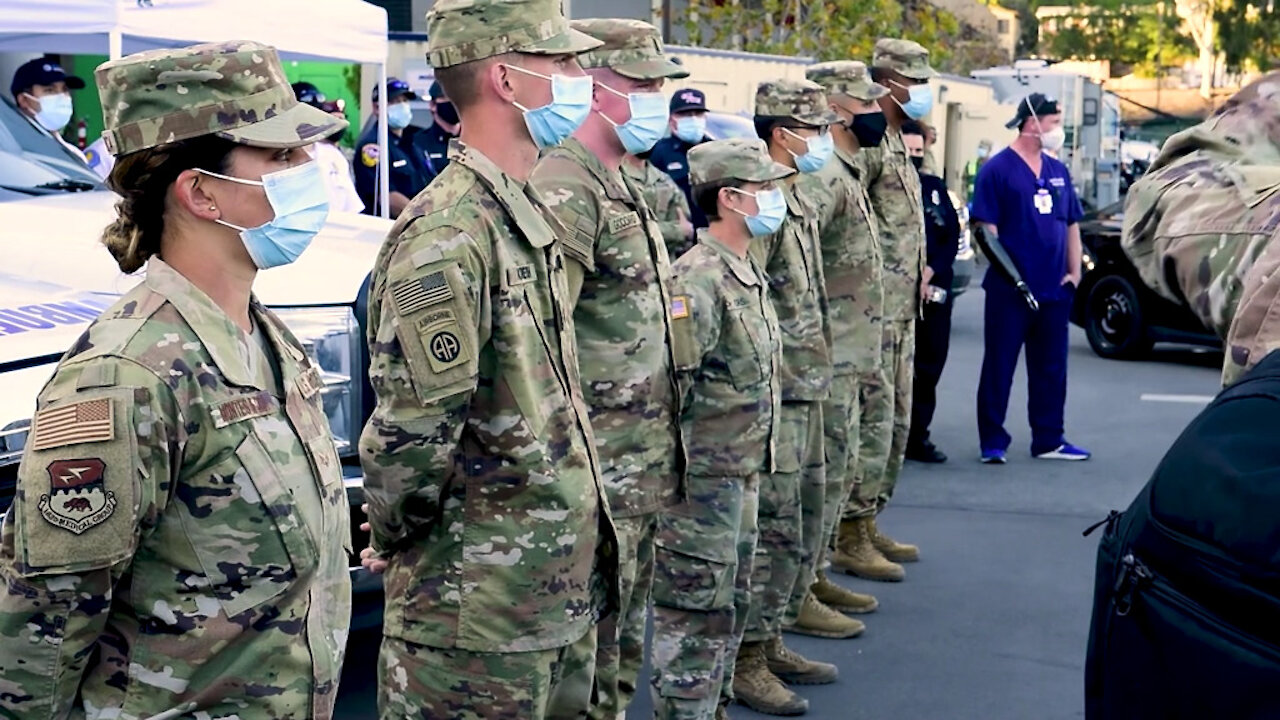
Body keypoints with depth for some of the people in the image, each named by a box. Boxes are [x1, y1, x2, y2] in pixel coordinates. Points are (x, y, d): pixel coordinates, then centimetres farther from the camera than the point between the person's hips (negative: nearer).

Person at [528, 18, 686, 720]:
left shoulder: (620, 185, 15)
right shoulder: (564, 188, -17)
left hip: (643, 461, 10)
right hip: (598, 469, -10)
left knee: (624, 633, 19)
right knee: (590, 638, 0)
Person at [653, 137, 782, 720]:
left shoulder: (748, 273, 11)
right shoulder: (696, 280, -20)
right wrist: (677, 475, -21)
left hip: (742, 474, 10)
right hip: (703, 480, -10)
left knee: (731, 607, 19)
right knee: (696, 616, -1)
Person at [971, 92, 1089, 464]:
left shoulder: (1058, 171, 14)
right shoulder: (997, 168, -6)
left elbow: (1072, 224, 17)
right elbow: (987, 227, -11)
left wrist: (1074, 271, 8)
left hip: (1054, 290, 6)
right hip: (1010, 290, -6)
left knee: (1051, 368, 12)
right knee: (999, 366, 1)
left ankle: (1049, 440, 21)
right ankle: (992, 442, 8)